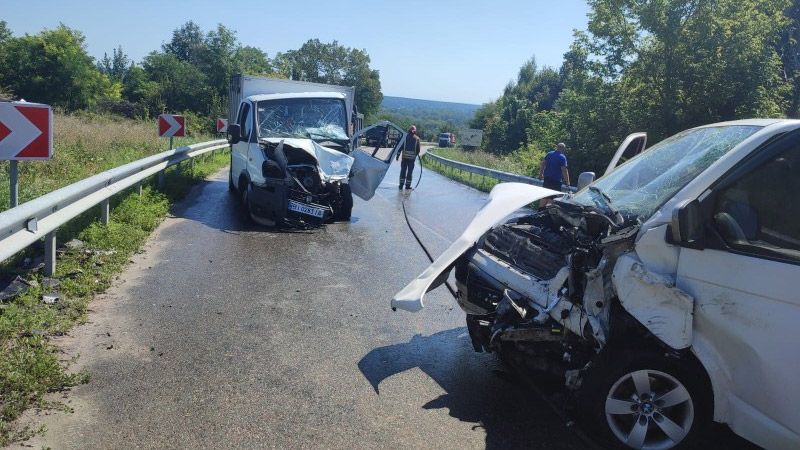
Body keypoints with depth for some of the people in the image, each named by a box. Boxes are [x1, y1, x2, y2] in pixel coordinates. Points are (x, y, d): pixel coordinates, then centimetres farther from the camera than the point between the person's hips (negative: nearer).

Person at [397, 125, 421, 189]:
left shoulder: (405, 137, 1)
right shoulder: (417, 138, 2)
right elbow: (418, 149, 3)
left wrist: (397, 155, 5)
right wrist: (416, 155, 20)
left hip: (404, 156, 0)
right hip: (412, 157, 0)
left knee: (403, 171, 7)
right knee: (410, 171, 6)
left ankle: (401, 185, 7)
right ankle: (408, 185, 7)